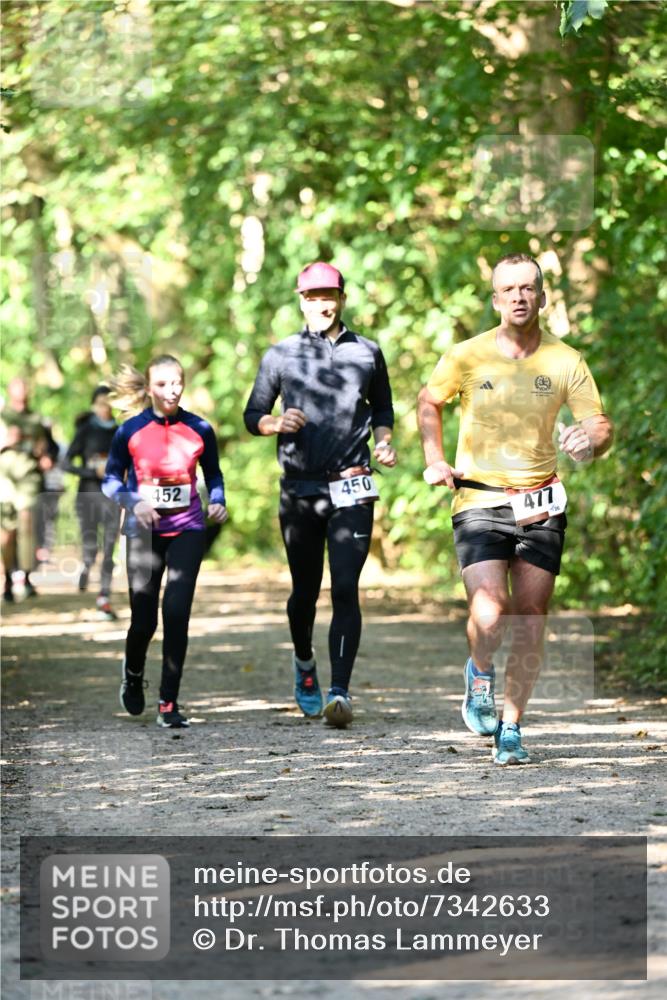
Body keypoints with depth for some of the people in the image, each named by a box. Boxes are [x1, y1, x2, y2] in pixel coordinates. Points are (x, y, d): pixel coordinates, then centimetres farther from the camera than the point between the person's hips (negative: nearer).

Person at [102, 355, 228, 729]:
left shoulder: (199, 429, -1)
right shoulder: (131, 431, -4)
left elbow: (214, 474, 11)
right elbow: (111, 479, 3)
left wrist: (218, 501, -8)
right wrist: (133, 502, -15)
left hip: (187, 530, 0)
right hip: (145, 532, 0)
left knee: (177, 614, -11)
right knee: (144, 619, 1)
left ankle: (169, 704, -3)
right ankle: (133, 675, 35)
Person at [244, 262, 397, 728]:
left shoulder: (367, 353, 10)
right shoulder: (280, 355, 8)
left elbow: (383, 408, 23)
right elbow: (253, 414, 11)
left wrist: (383, 442, 4)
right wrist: (278, 423, -10)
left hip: (351, 488, -1)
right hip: (299, 488, 1)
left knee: (346, 588, -12)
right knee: (305, 590, 8)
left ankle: (340, 692, -17)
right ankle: (304, 664, 36)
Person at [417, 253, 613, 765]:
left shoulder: (566, 361, 1)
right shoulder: (466, 357, -1)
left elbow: (601, 426, 2)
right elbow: (429, 402, 17)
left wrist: (590, 439, -21)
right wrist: (434, 459, 5)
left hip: (541, 505, 2)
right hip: (479, 500, -2)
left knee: (530, 621, 3)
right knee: (489, 614, -17)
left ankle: (511, 727, 17)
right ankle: (480, 674, 17)